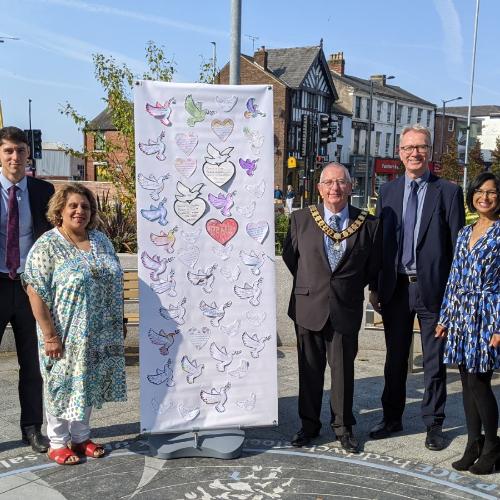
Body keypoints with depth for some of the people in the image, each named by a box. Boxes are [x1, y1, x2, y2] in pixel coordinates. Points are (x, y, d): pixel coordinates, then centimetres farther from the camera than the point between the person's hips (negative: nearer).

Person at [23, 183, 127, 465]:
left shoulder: (101, 240, 8)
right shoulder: (47, 246, -10)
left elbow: (115, 283, 14)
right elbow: (36, 293, -14)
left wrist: (118, 323, 12)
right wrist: (49, 335, -19)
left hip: (99, 336, 5)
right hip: (65, 335, -5)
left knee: (88, 384, 14)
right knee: (62, 386, 6)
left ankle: (81, 436, 30)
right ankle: (58, 443, 21)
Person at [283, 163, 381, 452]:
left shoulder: (368, 224, -3)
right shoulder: (301, 219, -1)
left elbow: (373, 266, 9)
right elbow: (290, 257, 12)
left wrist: (350, 287, 9)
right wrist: (310, 283, 10)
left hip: (346, 309, -1)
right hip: (309, 306, 1)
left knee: (343, 369, 9)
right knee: (310, 369, 11)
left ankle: (343, 426, 25)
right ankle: (309, 424, 26)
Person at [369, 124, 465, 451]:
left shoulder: (449, 192, -2)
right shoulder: (388, 192, 8)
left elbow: (458, 246, -4)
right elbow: (379, 241, 9)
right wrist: (375, 287, 5)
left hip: (433, 288, -3)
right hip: (396, 288, 3)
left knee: (435, 361, 7)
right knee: (395, 358, 15)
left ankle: (434, 424, 22)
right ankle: (392, 419, 29)